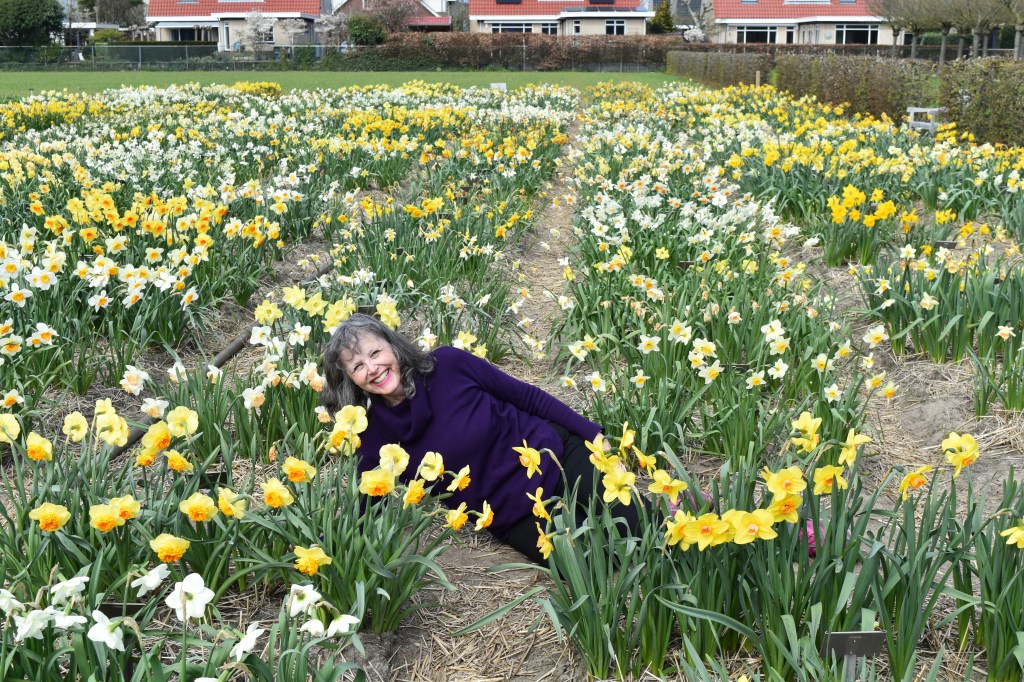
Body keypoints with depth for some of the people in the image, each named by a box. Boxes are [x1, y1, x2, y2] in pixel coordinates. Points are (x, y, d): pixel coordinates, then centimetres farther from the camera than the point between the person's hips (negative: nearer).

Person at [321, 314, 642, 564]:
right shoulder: (375, 434, -6)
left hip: (555, 449, -1)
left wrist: (592, 432, -3)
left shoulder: (447, 364, -12)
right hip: (514, 517, 1)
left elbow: (526, 396, -3)